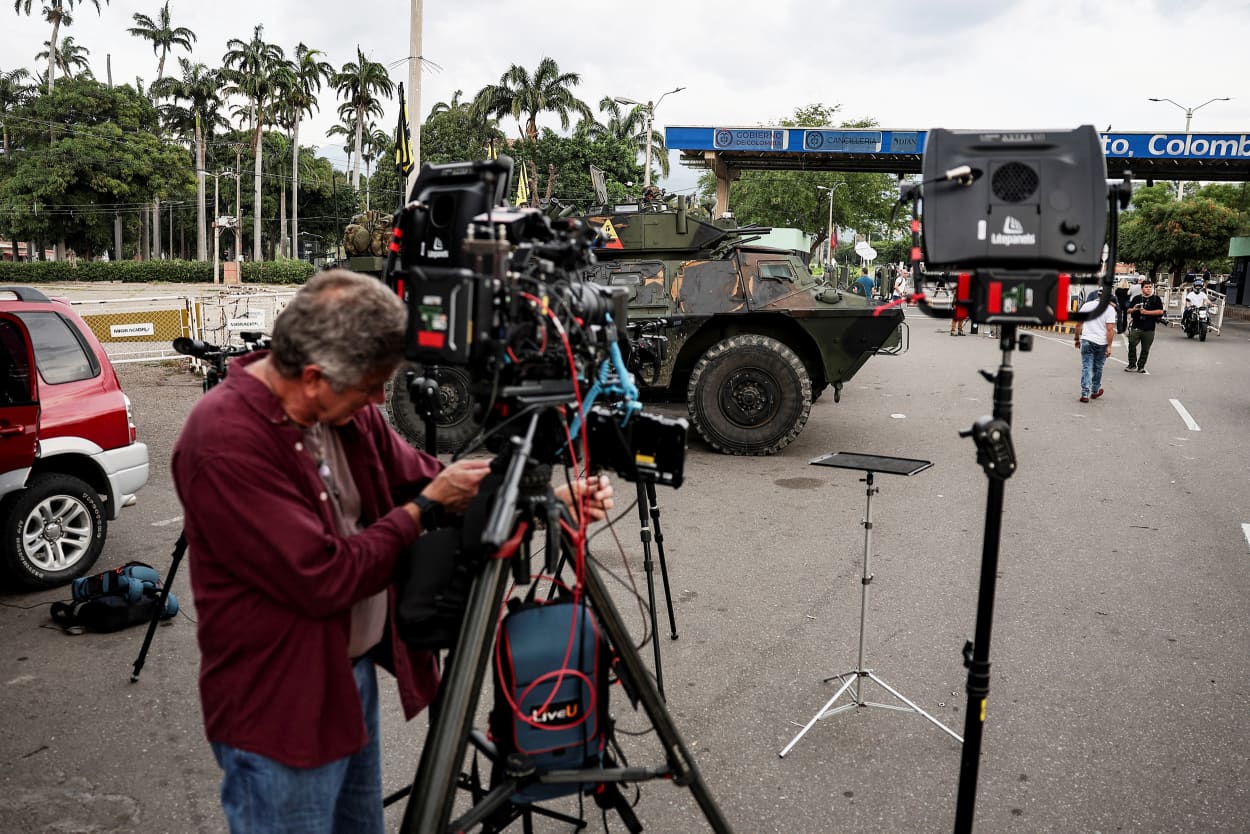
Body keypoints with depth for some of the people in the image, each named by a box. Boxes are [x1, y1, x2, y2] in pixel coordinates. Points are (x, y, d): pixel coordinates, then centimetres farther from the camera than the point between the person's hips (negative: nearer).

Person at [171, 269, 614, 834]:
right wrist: (427, 506, -18)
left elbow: (420, 478, 5)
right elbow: (323, 580, -28)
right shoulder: (224, 439, -27)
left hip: (355, 673, 8)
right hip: (278, 709, -8)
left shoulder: (343, 407, -3)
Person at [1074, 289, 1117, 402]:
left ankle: (1085, 394, -6)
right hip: (1102, 343, -1)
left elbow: (1078, 324, 8)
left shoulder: (1086, 305, 3)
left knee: (1086, 367, 1)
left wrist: (1077, 339, 19)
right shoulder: (1110, 309, -7)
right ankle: (1095, 391, 30)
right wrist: (1109, 346, -11)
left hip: (1086, 341, 1)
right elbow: (1110, 329, -12)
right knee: (1098, 368, 15)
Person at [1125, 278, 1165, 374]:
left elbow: (1160, 311, -7)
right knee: (1131, 345, -5)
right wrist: (1134, 309, -8)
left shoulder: (1156, 299, 3)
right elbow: (1128, 310, 14)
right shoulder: (1137, 298, 10)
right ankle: (1132, 365, 7)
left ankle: (1141, 367, 15)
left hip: (1149, 329, -1)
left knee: (1145, 349, 5)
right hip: (1136, 327, 1)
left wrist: (1147, 312, -15)